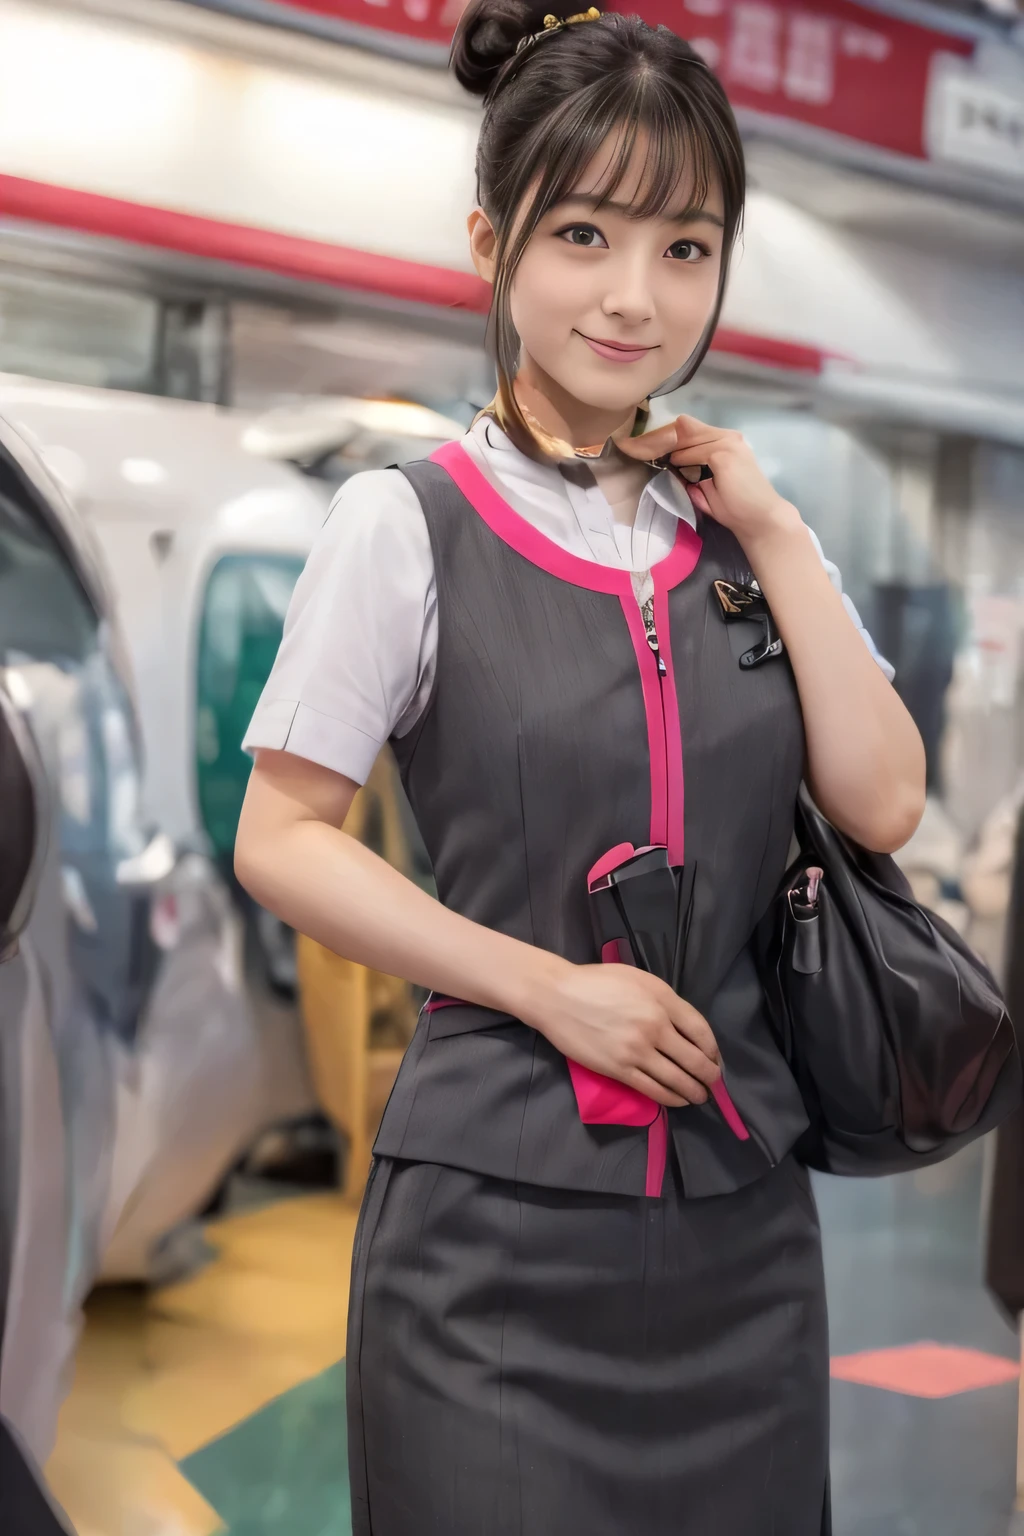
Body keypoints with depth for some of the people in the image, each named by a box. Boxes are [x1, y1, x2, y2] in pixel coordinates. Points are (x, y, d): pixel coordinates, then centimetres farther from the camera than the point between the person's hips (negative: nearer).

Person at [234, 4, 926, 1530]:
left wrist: (774, 534, -5)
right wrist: (555, 989, -14)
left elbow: (884, 804, 0)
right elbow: (279, 839, -7)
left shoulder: (744, 528, 8)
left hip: (741, 1214, 4)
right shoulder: (411, 523, -6)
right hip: (501, 1218, -4)